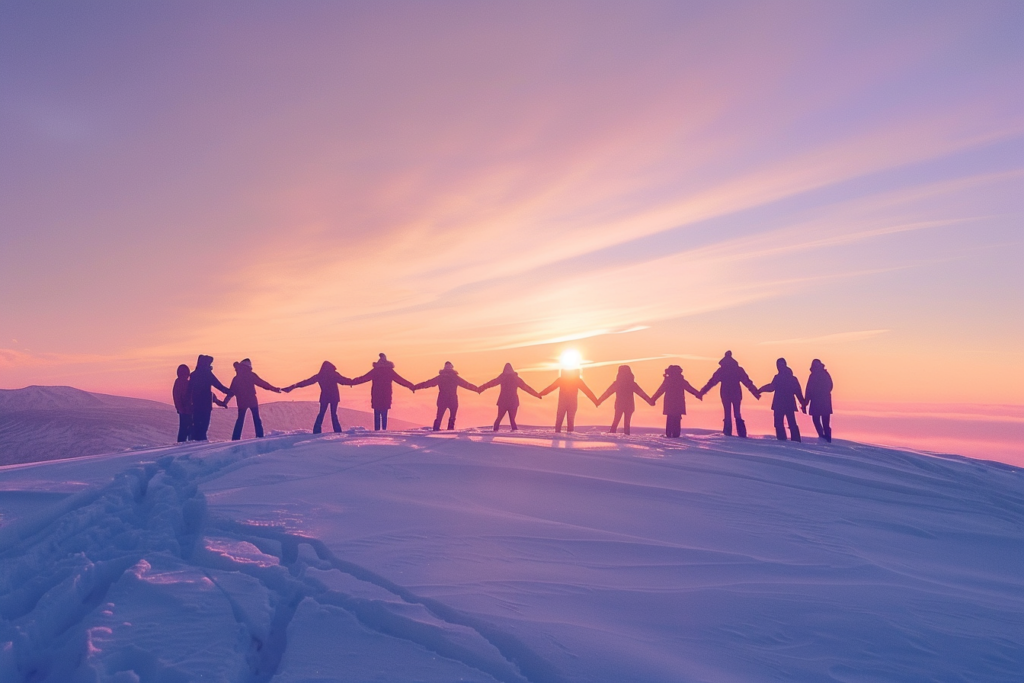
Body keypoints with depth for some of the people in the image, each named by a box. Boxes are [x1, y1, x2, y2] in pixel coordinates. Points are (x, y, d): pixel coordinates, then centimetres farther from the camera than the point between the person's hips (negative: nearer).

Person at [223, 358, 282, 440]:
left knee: (240, 420, 13)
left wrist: (225, 402, 17)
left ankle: (235, 438, 7)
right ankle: (260, 435, -1)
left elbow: (231, 391, 9)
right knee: (256, 418, 6)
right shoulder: (251, 375, -4)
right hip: (252, 401, -3)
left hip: (241, 402, 3)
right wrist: (275, 389, 3)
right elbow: (262, 383, -3)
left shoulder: (236, 378, 7)